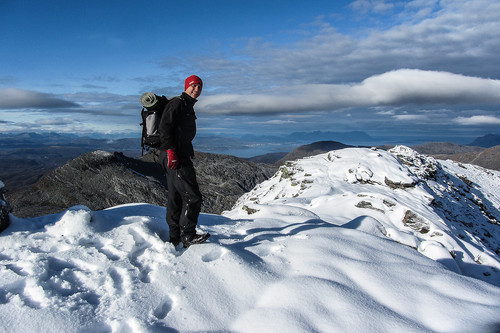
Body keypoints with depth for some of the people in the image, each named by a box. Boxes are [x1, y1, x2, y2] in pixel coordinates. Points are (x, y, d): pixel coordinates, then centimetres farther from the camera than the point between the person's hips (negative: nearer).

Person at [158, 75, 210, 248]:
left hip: (180, 156, 11)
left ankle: (175, 237, 20)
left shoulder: (188, 107, 24)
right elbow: (164, 127, -17)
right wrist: (171, 150, -24)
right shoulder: (177, 103, -6)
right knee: (192, 196, -12)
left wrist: (189, 154, 23)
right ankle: (188, 236, -7)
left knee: (175, 198, 12)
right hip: (174, 157, -11)